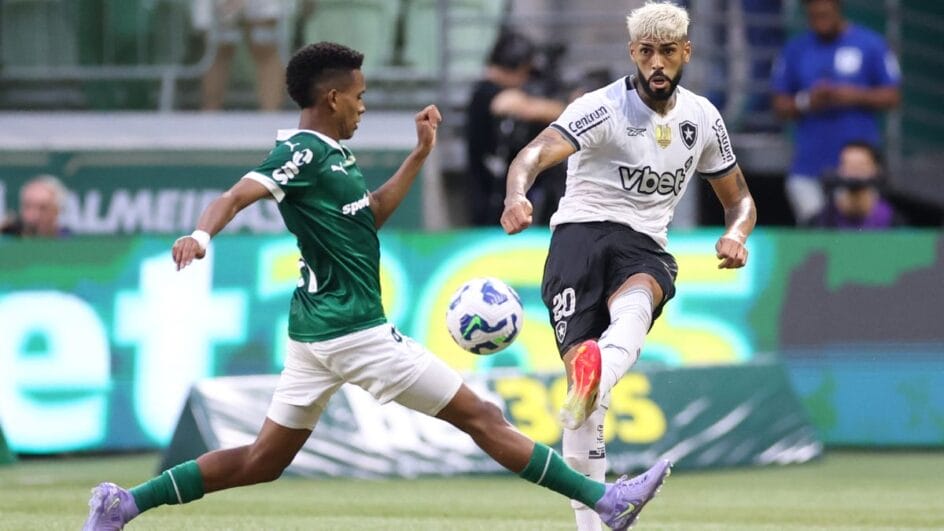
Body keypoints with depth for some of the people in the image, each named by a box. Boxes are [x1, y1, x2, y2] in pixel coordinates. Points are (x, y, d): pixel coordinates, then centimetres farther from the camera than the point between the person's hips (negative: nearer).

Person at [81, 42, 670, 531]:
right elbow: (237, 195, -26)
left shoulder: (331, 153, 16)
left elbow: (372, 214, 27)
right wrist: (201, 234, -46)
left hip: (317, 333, 10)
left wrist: (420, 154, 24)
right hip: (354, 332, -10)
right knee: (480, 416, -4)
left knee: (262, 461, 11)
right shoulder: (304, 154, -14)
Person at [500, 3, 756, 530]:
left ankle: (597, 382, -66)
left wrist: (736, 234, -2)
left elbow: (739, 198, 22)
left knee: (637, 298, -34)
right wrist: (516, 196, -47)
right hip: (582, 232, -3)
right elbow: (537, 153, -24)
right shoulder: (605, 108, -8)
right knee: (580, 362, -16)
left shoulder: (703, 119, 11)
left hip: (646, 247, 3)